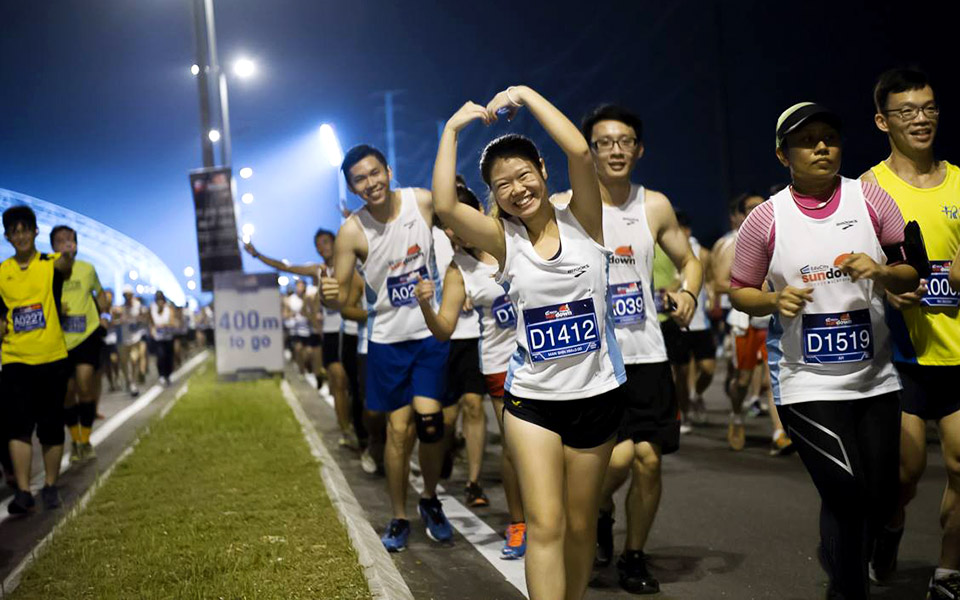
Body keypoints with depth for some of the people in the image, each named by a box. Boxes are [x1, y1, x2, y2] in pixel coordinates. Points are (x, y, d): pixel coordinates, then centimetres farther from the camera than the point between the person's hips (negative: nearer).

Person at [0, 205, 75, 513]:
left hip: (52, 357, -2)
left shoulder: (50, 264, -2)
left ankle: (50, 487, 19)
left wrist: (68, 255, -51)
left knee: (52, 427, 5)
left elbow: (64, 267, -28)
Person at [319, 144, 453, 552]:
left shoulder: (423, 201, -8)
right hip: (388, 338, 0)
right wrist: (329, 295, -34)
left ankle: (430, 499, 15)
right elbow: (340, 297, -10)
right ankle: (399, 518, 19)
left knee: (429, 418, -11)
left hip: (431, 331, 0)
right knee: (399, 428, 2)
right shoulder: (352, 232, -13)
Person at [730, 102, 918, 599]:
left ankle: (836, 556, 42)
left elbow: (911, 277, 6)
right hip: (806, 384, -3)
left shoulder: (870, 199, 2)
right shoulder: (765, 220, -2)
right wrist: (775, 300, -15)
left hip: (875, 378, 3)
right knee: (848, 496, -11)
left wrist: (881, 271, -16)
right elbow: (739, 292, 6)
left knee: (881, 501, 10)